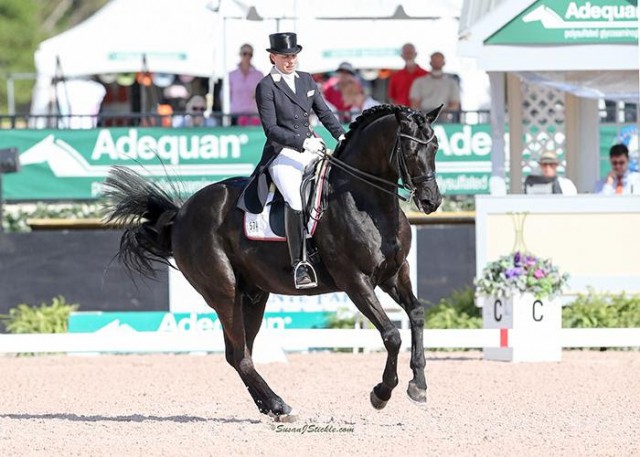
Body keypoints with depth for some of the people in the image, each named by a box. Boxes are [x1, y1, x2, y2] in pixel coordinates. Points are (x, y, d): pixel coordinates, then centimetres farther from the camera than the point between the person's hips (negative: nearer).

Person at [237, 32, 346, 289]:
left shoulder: (306, 81, 15)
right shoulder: (266, 88, -3)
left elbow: (324, 113, 16)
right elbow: (271, 128, -10)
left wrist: (341, 135, -1)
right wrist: (302, 142, -20)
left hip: (310, 148, 7)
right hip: (282, 154, -7)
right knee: (296, 200, -29)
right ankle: (299, 265, -29)